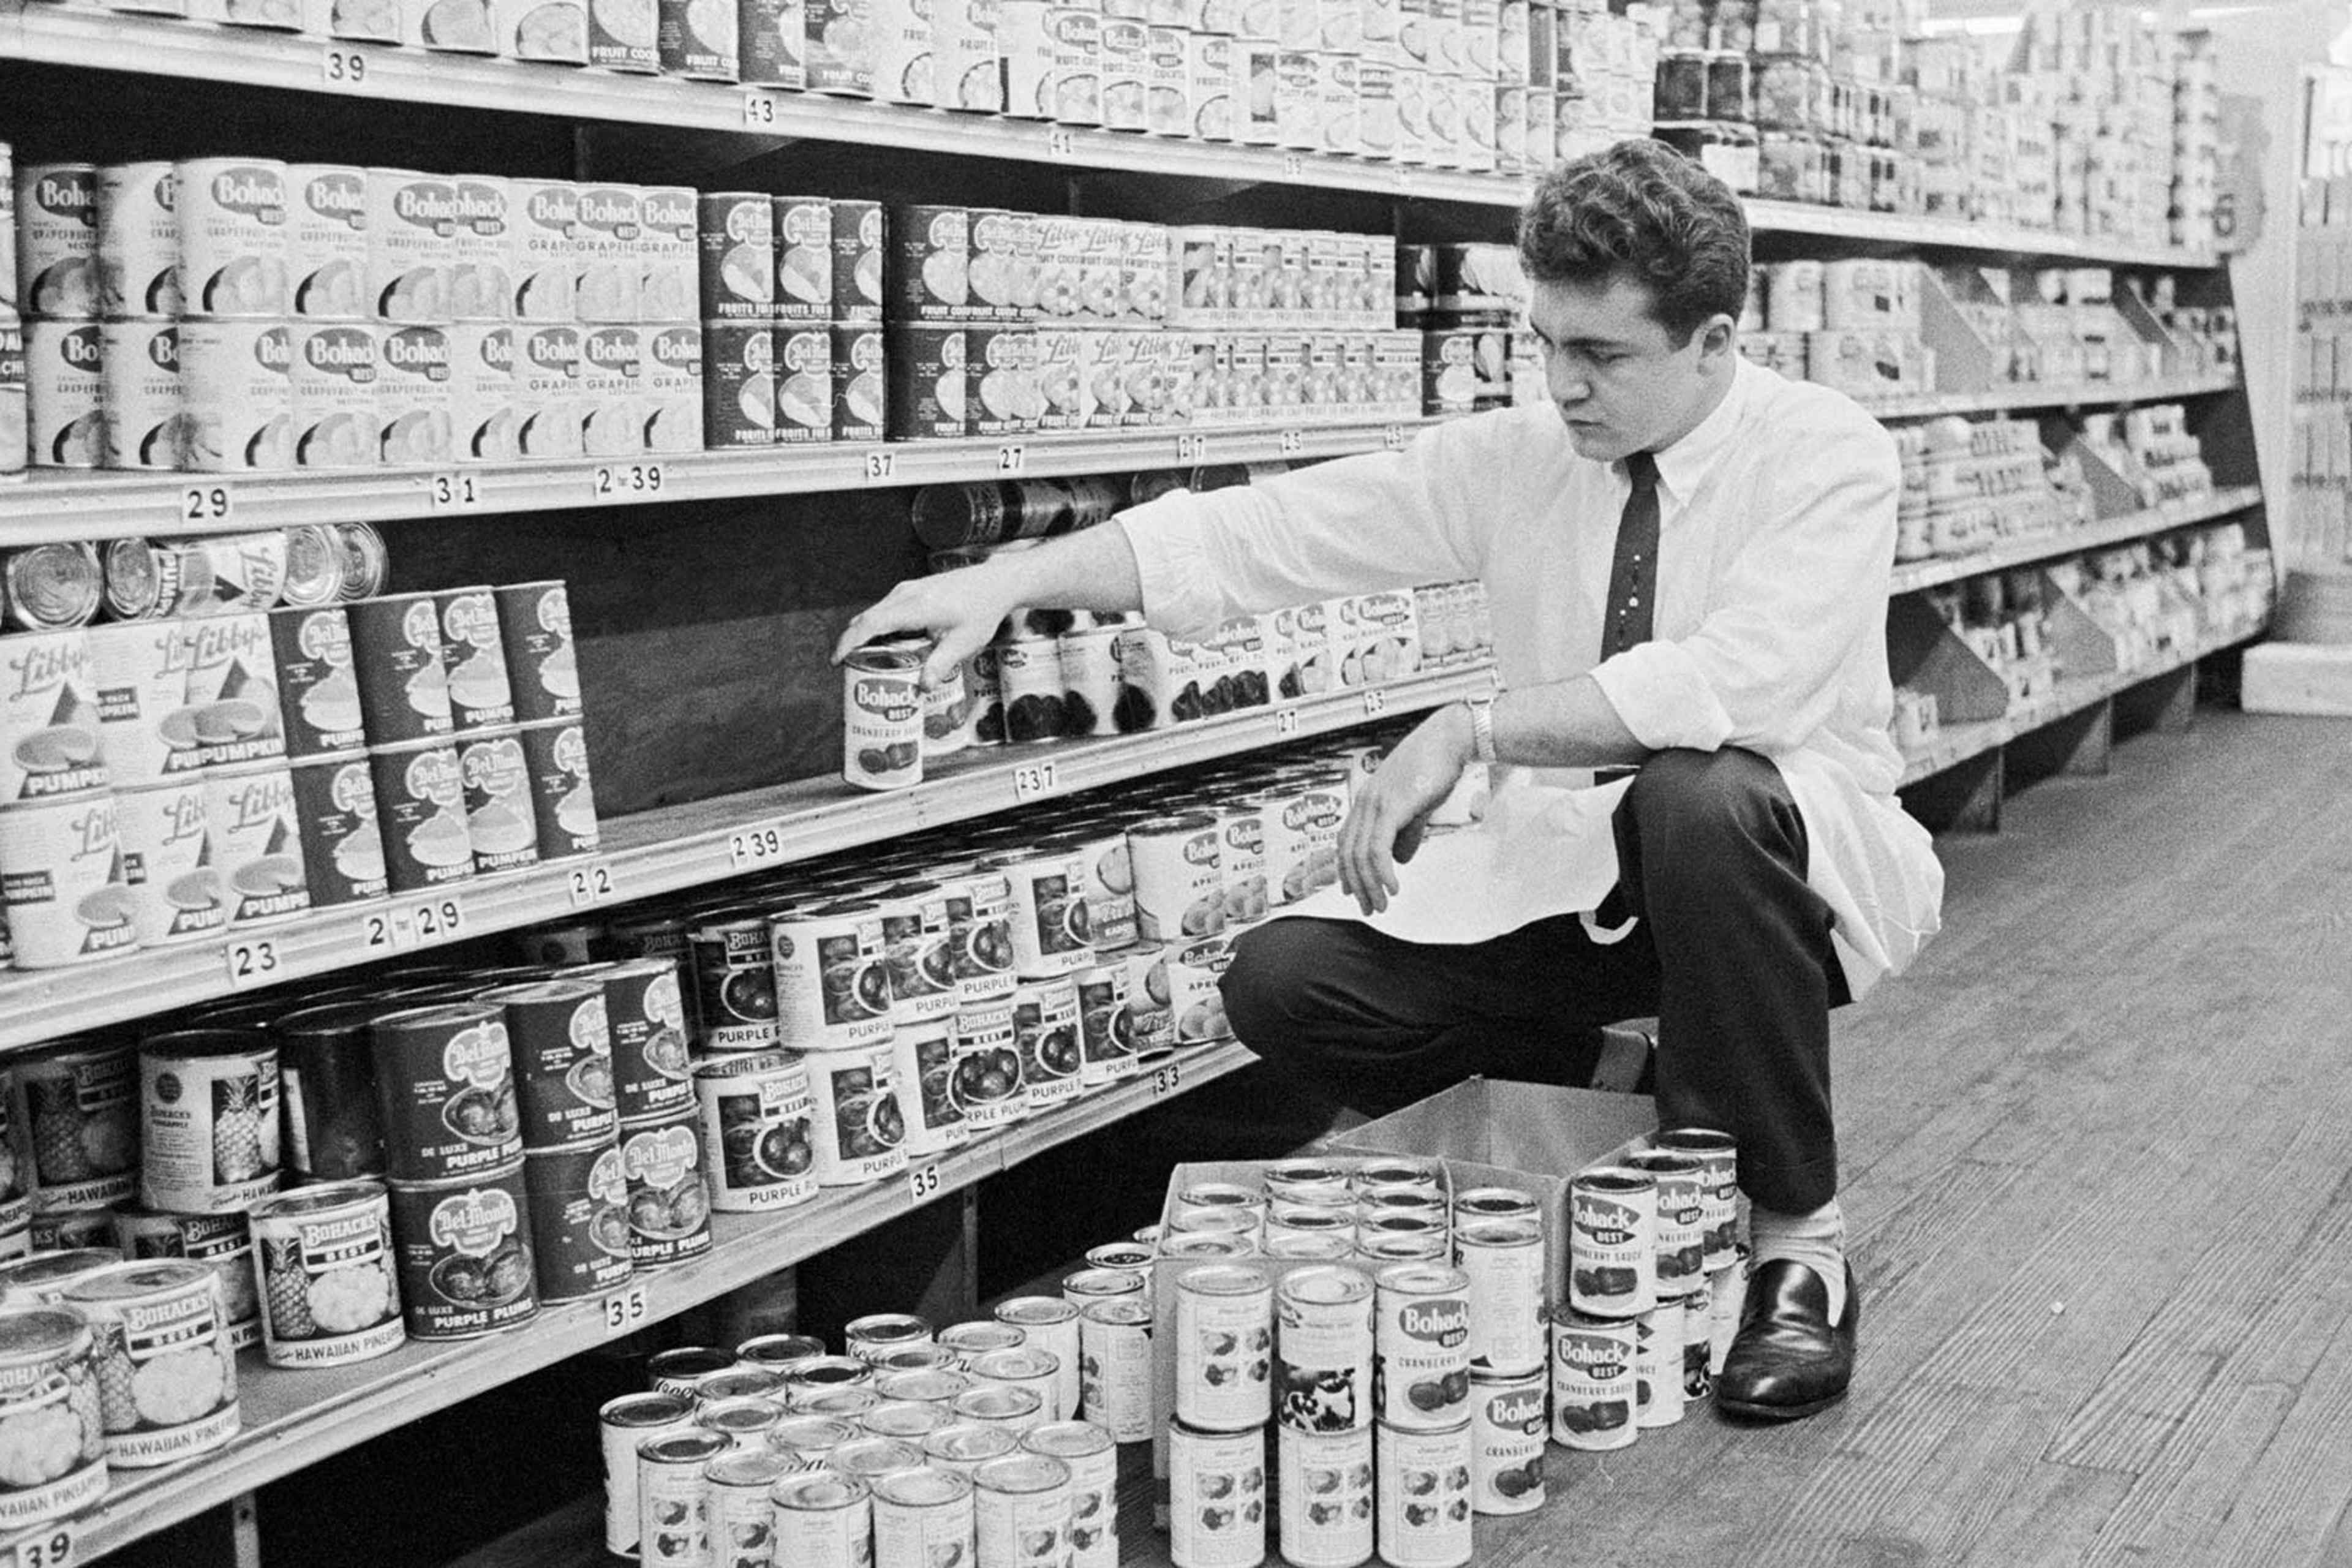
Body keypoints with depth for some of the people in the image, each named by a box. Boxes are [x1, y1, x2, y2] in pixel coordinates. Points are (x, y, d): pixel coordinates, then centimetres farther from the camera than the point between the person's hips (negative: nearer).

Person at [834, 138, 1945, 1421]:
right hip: (1572, 869, 4)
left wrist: (1472, 729, -32)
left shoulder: (1827, 454, -14)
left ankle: (1795, 1242, -18)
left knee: (1698, 800, -39)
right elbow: (1271, 529, -5)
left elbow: (1730, 681, -32)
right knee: (1285, 983, -15)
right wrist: (1008, 581, -14)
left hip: (1771, 862, -4)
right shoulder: (1516, 458, -1)